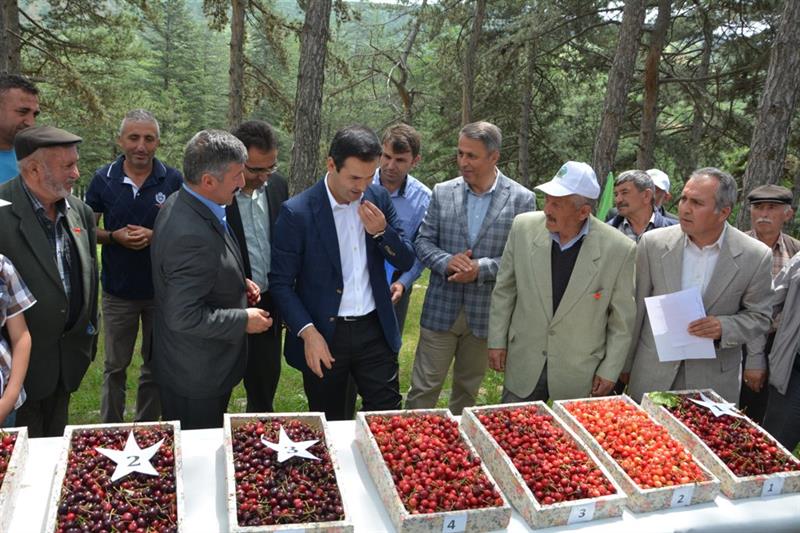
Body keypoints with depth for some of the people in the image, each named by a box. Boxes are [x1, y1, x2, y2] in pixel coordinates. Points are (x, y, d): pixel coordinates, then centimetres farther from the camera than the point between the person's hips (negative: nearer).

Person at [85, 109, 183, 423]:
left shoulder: (173, 180, -6)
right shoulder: (103, 179, -3)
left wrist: (154, 236, -19)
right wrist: (114, 236, -17)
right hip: (118, 290, 1)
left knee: (156, 367, 13)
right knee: (115, 367, 13)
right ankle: (110, 431, 29)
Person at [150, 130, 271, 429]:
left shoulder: (179, 203, 1)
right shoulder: (192, 236, -32)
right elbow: (184, 316, -30)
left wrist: (237, 282, 3)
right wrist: (244, 320, -19)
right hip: (196, 376, -9)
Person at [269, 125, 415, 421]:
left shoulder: (378, 199, -1)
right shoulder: (297, 212, -14)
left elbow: (406, 262, 3)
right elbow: (280, 283, -10)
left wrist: (382, 231, -16)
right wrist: (308, 332, -19)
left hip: (375, 330, 3)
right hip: (323, 335, -3)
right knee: (330, 428, 15)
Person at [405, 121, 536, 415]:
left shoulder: (522, 199, -5)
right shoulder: (442, 192, 1)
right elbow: (423, 241, 4)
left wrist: (482, 268, -20)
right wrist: (447, 262, -16)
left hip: (485, 314, 0)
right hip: (441, 310, 1)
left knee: (468, 390, 18)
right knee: (423, 390, 5)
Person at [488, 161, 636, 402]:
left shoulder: (619, 249, -15)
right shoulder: (524, 227, -9)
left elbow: (622, 320, -4)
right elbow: (504, 289, 3)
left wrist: (610, 371, -2)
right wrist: (497, 341, 3)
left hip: (580, 374, -2)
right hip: (523, 366, 2)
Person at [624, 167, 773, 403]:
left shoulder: (755, 256, -9)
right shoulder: (653, 243, -7)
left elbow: (759, 317, 2)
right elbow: (636, 310, 0)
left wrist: (724, 327, -19)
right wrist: (625, 366, 6)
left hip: (714, 378, -1)